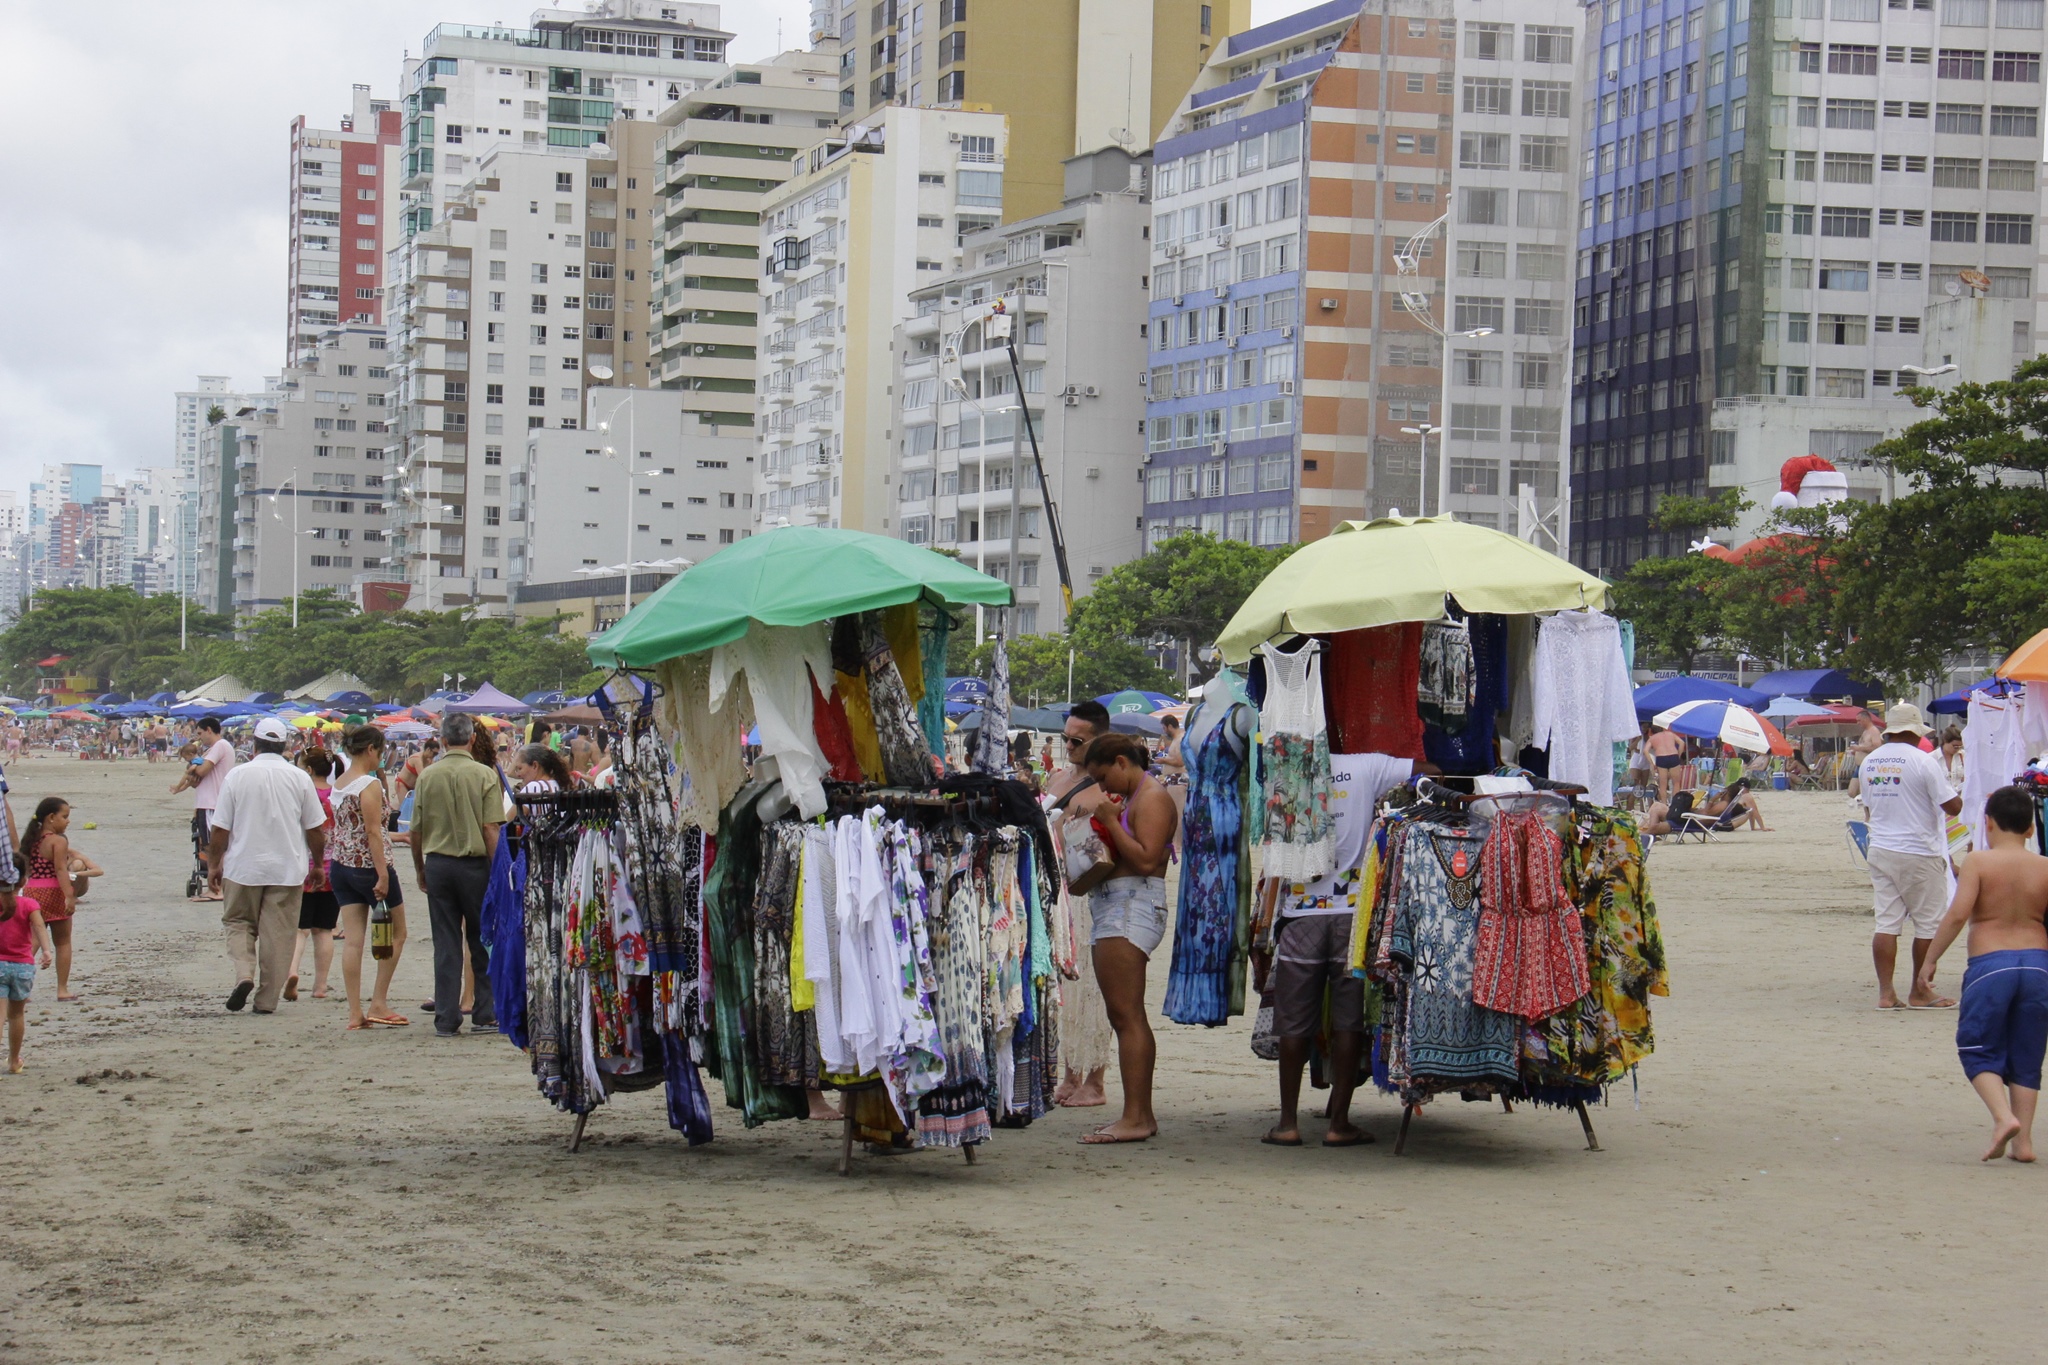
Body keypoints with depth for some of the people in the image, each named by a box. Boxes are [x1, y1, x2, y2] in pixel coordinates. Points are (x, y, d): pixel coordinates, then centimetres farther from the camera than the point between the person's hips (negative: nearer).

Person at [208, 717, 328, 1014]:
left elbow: (220, 828, -4)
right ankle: (267, 999, 8)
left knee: (238, 923, 16)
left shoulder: (238, 775, -5)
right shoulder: (299, 778, -2)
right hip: (287, 869, 1)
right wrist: (318, 864, 17)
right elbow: (316, 830, 3)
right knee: (278, 933, 7)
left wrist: (214, 864, 8)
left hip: (243, 867, -1)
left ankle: (244, 973, -8)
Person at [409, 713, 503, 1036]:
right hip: (474, 863, -2)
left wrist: (421, 870, 19)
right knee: (482, 943, 9)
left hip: (437, 863, 2)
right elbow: (491, 829, -11)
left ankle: (446, 1019, 4)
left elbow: (416, 832, 6)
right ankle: (485, 1015, 10)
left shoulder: (427, 776, 1)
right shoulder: (484, 775, -6)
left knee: (445, 944, 5)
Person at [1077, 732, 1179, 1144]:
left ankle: (1136, 1117, -17)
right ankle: (1141, 1115, 10)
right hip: (1115, 909, 11)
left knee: (1126, 1014, -14)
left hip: (1134, 906, -11)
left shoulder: (1153, 798, -8)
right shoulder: (1131, 799, 24)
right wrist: (1099, 836, 11)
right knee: (1124, 1016, 9)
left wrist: (1111, 821, -14)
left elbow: (1146, 859, -20)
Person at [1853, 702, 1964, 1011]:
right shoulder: (1923, 762, -13)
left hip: (1881, 852, 6)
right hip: (1919, 854, -6)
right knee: (1928, 925, 6)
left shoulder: (1869, 762, 7)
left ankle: (1885, 993, 1)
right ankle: (1920, 993, 12)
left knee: (1887, 923, 5)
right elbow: (1953, 806, -11)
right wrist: (1947, 786, 8)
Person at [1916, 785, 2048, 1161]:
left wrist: (1929, 960, -7)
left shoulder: (1978, 862, -5)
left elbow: (1958, 914, -14)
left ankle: (2003, 1116, -14)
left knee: (1979, 1049, 8)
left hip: (1990, 963, -3)